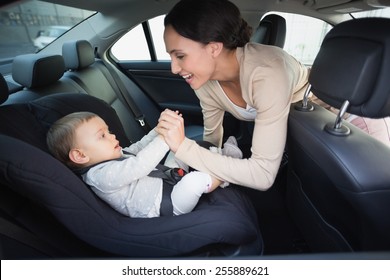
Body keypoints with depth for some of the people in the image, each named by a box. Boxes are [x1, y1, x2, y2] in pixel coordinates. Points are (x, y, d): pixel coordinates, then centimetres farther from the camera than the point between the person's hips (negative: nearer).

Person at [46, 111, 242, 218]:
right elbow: (138, 166, -33)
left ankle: (220, 155, 14)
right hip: (166, 206, -10)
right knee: (195, 179, -33)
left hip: (166, 182, 10)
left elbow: (139, 148, 10)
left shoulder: (112, 158, 9)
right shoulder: (100, 175, -22)